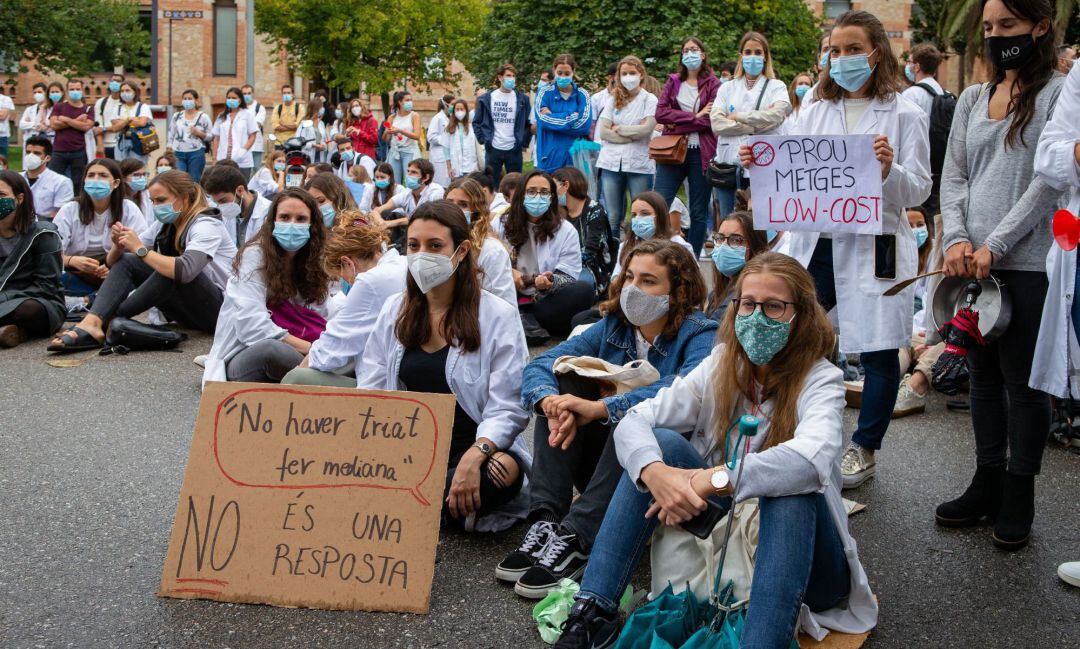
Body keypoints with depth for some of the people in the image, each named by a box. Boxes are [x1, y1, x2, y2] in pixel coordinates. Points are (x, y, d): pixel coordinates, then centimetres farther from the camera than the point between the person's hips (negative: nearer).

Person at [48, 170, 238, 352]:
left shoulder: (207, 225, -16)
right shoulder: (164, 224, 7)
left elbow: (184, 270, -36)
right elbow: (113, 262, 8)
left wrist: (141, 249, -27)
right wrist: (119, 245, -15)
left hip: (219, 307, -8)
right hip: (186, 308, 8)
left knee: (172, 271, -33)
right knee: (125, 261, -4)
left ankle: (109, 322, -22)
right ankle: (91, 325, -28)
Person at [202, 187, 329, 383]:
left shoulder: (315, 264, 12)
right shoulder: (254, 255, -7)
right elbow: (254, 328, -18)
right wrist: (311, 349, -20)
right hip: (242, 360, -4)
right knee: (272, 348, -40)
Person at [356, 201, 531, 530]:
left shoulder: (498, 316, -4)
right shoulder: (394, 311, 10)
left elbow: (507, 410, -9)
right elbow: (370, 392, 7)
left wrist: (474, 455, -29)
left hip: (475, 449, -3)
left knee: (503, 471, -37)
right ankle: (455, 510, -14)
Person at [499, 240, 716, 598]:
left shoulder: (700, 335, -11)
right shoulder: (613, 326, 4)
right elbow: (539, 365, -6)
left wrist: (600, 408, -40)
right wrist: (551, 402, -29)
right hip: (601, 464, 5)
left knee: (639, 413, -32)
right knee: (562, 379, -13)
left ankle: (576, 540, -35)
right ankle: (545, 522, -25)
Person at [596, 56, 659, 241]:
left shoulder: (649, 100, 5)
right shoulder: (613, 100, 13)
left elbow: (646, 129, -10)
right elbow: (603, 132, 1)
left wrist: (618, 129, -1)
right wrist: (632, 136, -7)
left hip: (639, 163, -2)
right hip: (611, 163, 3)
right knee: (612, 218, 4)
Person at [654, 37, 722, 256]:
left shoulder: (713, 84, 3)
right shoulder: (673, 82, 12)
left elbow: (713, 120, -9)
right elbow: (660, 113, -2)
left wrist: (678, 124, -9)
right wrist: (694, 117, -9)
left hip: (701, 153, -2)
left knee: (699, 212, 4)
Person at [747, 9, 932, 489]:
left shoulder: (904, 115, 0)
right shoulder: (813, 113, 12)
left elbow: (919, 192, -4)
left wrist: (889, 171, -23)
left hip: (873, 247, -3)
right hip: (813, 243, 3)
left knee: (878, 354, 4)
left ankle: (864, 449, 23)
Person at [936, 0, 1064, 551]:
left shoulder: (1058, 93, -2)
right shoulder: (971, 100, 14)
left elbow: (1050, 180, -10)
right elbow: (953, 177, 11)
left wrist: (995, 245, -15)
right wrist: (956, 238, -6)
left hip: (1027, 263, -5)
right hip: (971, 262, 5)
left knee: (1023, 380, 2)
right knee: (983, 376, 12)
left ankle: (1018, 497, 14)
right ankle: (987, 484, 23)